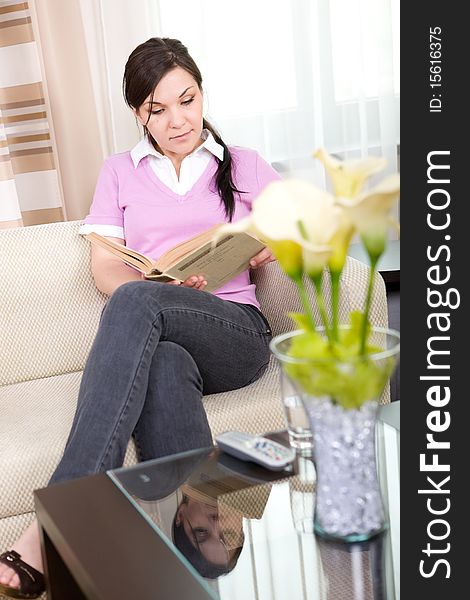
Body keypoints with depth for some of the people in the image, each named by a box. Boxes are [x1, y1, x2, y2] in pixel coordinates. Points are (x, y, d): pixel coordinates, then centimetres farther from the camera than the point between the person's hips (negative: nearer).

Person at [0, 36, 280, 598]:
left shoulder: (242, 164, 20)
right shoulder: (120, 172, 22)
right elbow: (105, 268, 11)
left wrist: (275, 244, -9)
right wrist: (164, 283, -11)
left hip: (237, 331, -1)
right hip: (161, 338, 2)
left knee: (133, 302, -36)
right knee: (163, 366, -39)